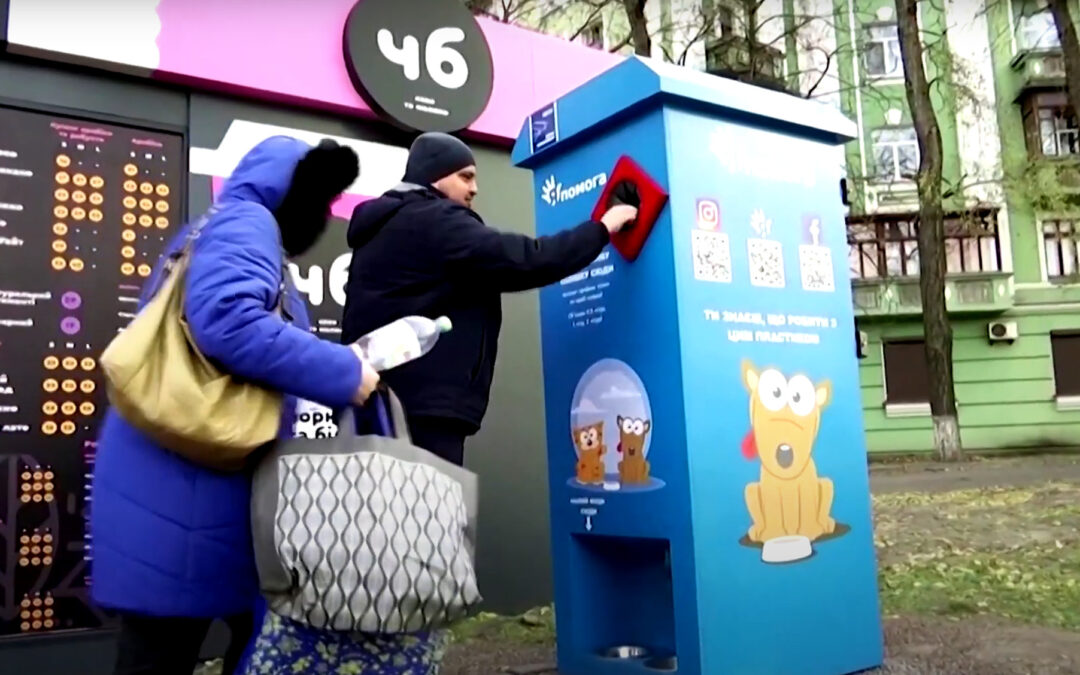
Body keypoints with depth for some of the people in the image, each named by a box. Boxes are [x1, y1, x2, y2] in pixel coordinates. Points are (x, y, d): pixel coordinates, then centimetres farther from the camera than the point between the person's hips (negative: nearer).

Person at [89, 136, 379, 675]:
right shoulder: (245, 222, -9)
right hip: (184, 485, -10)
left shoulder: (233, 227, 22)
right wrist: (341, 372, -20)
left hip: (209, 481, 10)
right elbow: (227, 321, -28)